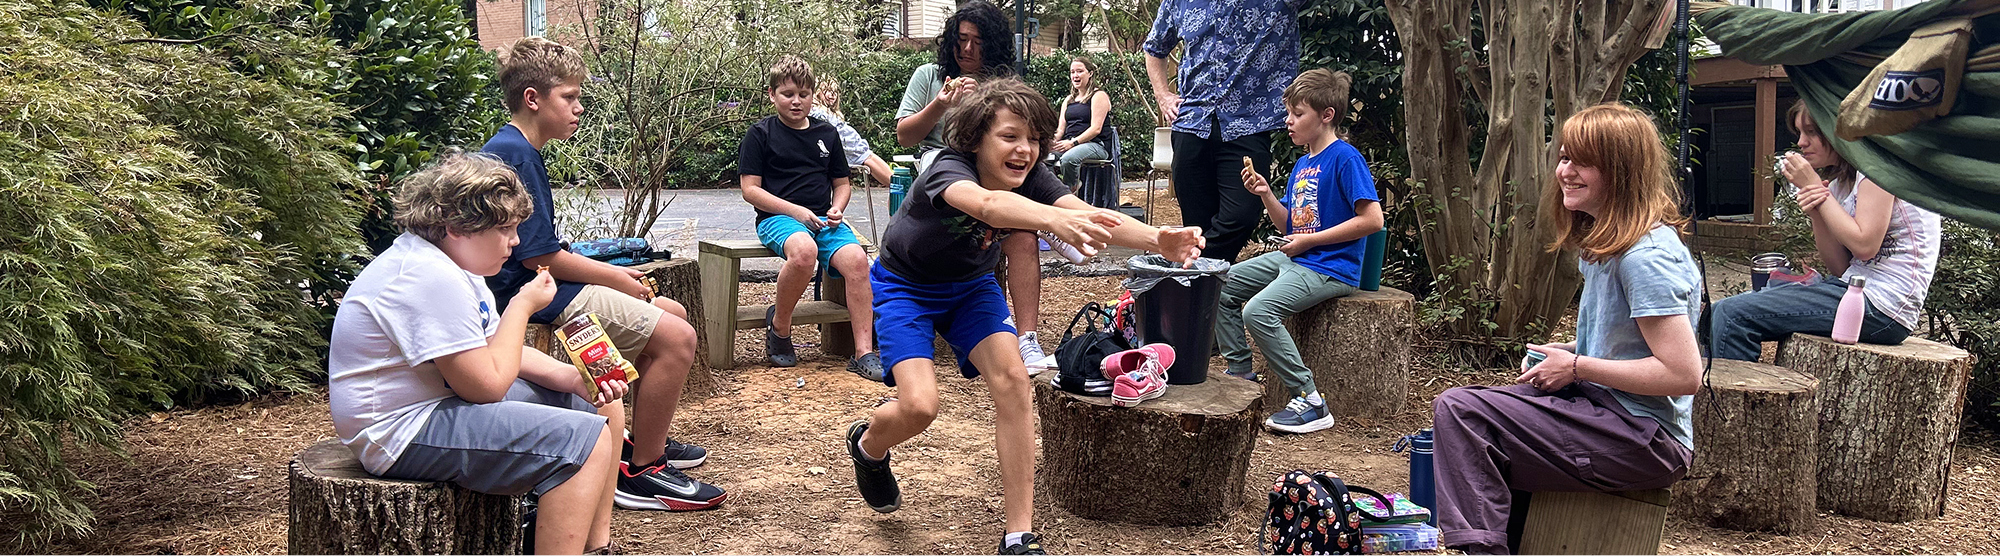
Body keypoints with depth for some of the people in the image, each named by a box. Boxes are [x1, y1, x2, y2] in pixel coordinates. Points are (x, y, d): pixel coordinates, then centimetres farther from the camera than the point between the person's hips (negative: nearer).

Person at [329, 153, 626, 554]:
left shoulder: (451, 265, 11)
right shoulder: (430, 278, -23)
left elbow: (495, 353, 14)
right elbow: (488, 383, -24)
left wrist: (573, 378, -2)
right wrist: (522, 307, -12)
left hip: (445, 401, 11)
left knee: (603, 404, 15)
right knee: (587, 439, -24)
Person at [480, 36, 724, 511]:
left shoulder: (513, 150, 17)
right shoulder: (515, 155, -17)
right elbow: (540, 257, -21)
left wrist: (613, 273, 11)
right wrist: (617, 279, -9)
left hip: (547, 289, 11)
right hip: (537, 298, -11)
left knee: (672, 314, 19)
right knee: (676, 337, -17)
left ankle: (648, 439, 28)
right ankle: (640, 471, -8)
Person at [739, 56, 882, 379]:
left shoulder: (827, 134, 17)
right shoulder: (760, 135, 4)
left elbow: (842, 184, 24)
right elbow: (750, 189, -2)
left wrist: (837, 209, 0)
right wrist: (795, 210, -13)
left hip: (823, 219, 4)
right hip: (778, 217, -4)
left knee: (857, 258, -26)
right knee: (804, 251, -39)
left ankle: (864, 352, -23)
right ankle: (779, 326, -14)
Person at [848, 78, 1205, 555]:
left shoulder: (1030, 178, -20)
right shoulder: (949, 170, -34)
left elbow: (1090, 215, -37)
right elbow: (987, 203, -58)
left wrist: (1157, 239, -56)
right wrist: (1056, 220, -78)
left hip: (970, 286, 5)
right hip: (905, 287, -4)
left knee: (1012, 378, -17)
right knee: (919, 405, -20)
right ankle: (867, 446, 19)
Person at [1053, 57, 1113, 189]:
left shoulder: (1099, 96, 2)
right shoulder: (1068, 100, 24)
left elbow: (1096, 129, -9)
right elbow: (1061, 128, 17)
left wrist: (1073, 142, -19)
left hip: (1095, 145, -6)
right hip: (1068, 144, 6)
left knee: (1068, 159, -38)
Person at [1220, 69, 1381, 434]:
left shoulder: (1345, 158, -13)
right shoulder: (1303, 163, 15)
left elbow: (1373, 219, -21)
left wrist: (1310, 240, -17)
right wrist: (1266, 194, 1)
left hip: (1330, 268, -10)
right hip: (1292, 258, 10)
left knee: (1259, 310, -28)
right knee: (1221, 287, 6)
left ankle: (1310, 402, -22)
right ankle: (1240, 373, 13)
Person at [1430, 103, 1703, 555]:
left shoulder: (1647, 255, -19)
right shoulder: (1604, 243, 12)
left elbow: (1683, 374, -24)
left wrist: (1576, 367, -15)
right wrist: (1568, 353, 6)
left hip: (1646, 440, -11)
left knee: (1459, 411, -19)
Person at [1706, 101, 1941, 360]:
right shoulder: (1839, 184, 19)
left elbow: (1864, 246, -18)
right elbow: (1841, 268, 12)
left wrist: (1817, 190, -9)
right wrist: (1816, 215, -4)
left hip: (1882, 306, -9)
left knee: (1733, 313, -18)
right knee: (1722, 311, 5)